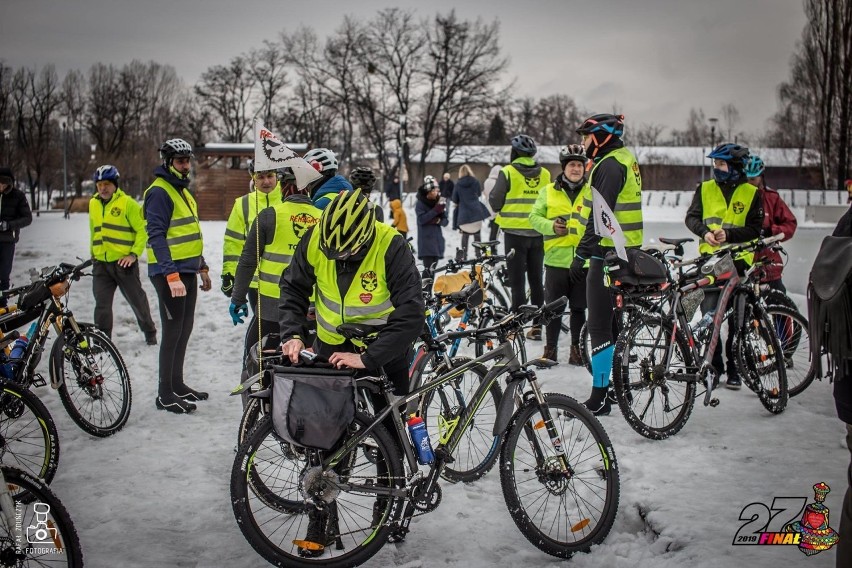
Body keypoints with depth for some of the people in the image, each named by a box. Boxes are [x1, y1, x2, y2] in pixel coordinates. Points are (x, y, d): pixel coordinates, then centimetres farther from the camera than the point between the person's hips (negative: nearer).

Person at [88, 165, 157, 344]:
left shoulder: (127, 203, -8)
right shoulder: (93, 203, 10)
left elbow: (143, 230, -8)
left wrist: (134, 254, -14)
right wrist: (93, 254, 17)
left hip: (123, 262, -4)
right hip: (100, 264, 4)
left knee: (137, 300, 8)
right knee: (102, 304, 0)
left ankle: (150, 332, 27)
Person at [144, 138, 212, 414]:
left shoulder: (182, 190, 17)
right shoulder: (159, 192, -13)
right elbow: (156, 236, -20)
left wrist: (202, 267, 23)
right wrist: (172, 275, -26)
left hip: (187, 270, 9)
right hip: (169, 272, -9)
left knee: (185, 329, 14)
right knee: (173, 331, -5)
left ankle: (177, 384, 25)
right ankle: (165, 395, 3)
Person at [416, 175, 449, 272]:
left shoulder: (439, 202, 10)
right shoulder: (420, 203, -3)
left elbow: (445, 221, 9)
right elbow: (422, 219, -17)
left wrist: (438, 220, -13)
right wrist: (436, 210, -20)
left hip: (437, 240, 5)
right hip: (426, 241, -5)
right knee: (428, 268, -15)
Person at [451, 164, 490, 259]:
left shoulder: (458, 184, -4)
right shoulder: (475, 182, -3)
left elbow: (454, 199, 1)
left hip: (463, 213, 0)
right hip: (476, 212, 0)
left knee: (465, 234, 10)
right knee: (477, 233, 11)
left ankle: (464, 254, 7)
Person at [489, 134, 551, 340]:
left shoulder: (508, 172, -9)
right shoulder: (544, 174, 4)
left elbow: (495, 202, -6)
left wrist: (502, 211, 13)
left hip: (515, 233, -4)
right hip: (538, 234, 4)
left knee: (517, 282, 0)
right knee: (536, 280, 12)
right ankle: (537, 326, 15)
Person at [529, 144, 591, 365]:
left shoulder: (591, 193, 7)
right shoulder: (549, 191, 4)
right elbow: (534, 216, 4)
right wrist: (551, 226, -14)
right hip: (556, 259, -1)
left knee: (579, 308, 9)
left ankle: (576, 348, 21)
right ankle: (550, 348, 17)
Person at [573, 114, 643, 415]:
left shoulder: (609, 165, -15)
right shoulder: (627, 158, 17)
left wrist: (581, 255, -21)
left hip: (608, 253, -11)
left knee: (599, 325, -7)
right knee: (615, 321, 16)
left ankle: (600, 397, -4)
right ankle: (614, 387, 25)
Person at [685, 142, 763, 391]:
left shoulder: (752, 193, 2)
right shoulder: (705, 188, 9)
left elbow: (755, 230, -3)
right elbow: (692, 217, 4)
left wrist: (728, 234, -18)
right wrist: (705, 232, -16)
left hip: (738, 261, -1)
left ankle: (734, 370, 13)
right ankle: (713, 366, 6)